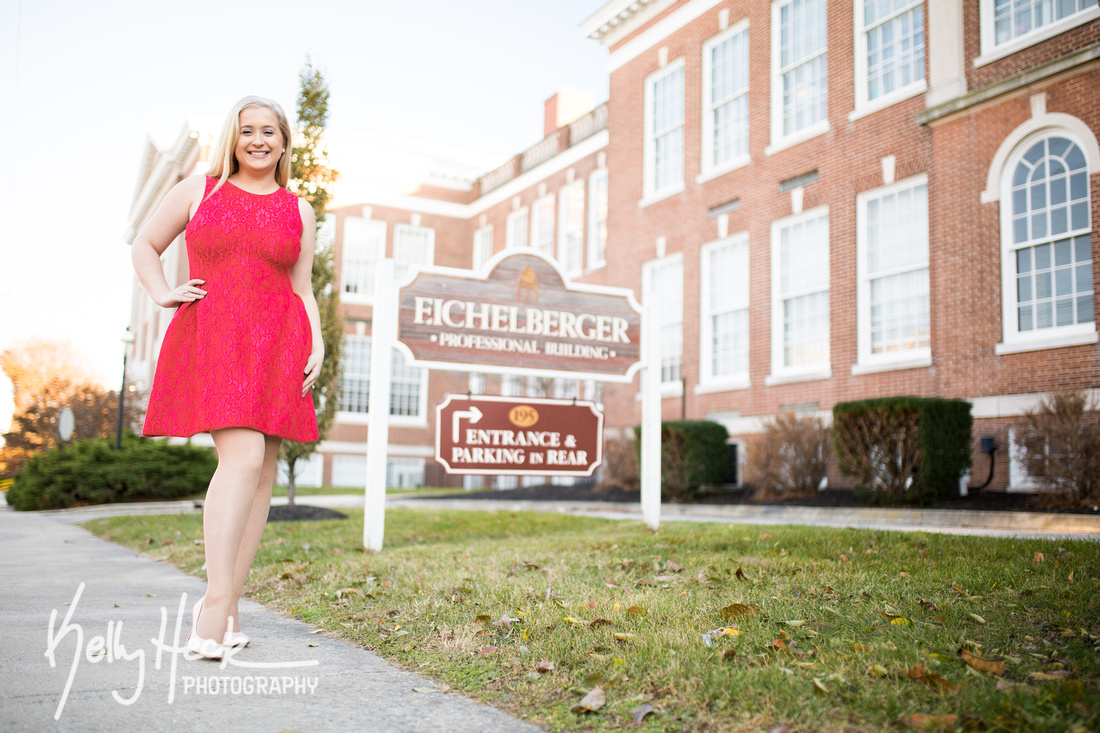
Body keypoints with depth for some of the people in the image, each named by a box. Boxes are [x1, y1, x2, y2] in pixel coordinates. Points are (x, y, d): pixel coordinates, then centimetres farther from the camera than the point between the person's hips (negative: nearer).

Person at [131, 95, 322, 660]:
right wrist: (163, 295, 5)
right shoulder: (199, 190, 12)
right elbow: (144, 245, 21)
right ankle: (216, 603, -22)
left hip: (276, 344, 3)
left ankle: (224, 606, 9)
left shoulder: (298, 210, 16)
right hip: (212, 339, -3)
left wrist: (317, 345, 1)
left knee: (262, 473, 0)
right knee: (243, 456, -22)